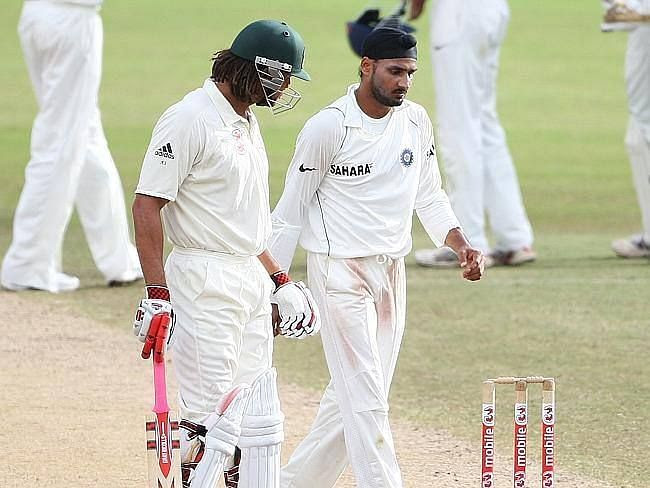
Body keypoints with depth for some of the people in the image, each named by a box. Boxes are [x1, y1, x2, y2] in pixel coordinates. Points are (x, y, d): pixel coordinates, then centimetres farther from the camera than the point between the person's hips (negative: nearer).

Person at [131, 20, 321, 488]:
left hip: (252, 283, 9)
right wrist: (157, 293, -23)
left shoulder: (246, 121, 15)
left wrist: (279, 280, 22)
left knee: (259, 423, 10)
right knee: (213, 418, -10)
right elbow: (147, 204, -18)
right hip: (205, 286, -9)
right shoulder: (189, 119, -14)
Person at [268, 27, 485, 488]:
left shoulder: (416, 121, 5)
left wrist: (461, 245, -6)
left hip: (392, 272, 6)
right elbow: (292, 209, -7)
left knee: (354, 395, 11)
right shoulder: (329, 126, -13)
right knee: (366, 399, -10)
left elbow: (428, 196, 12)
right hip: (340, 272, -6)